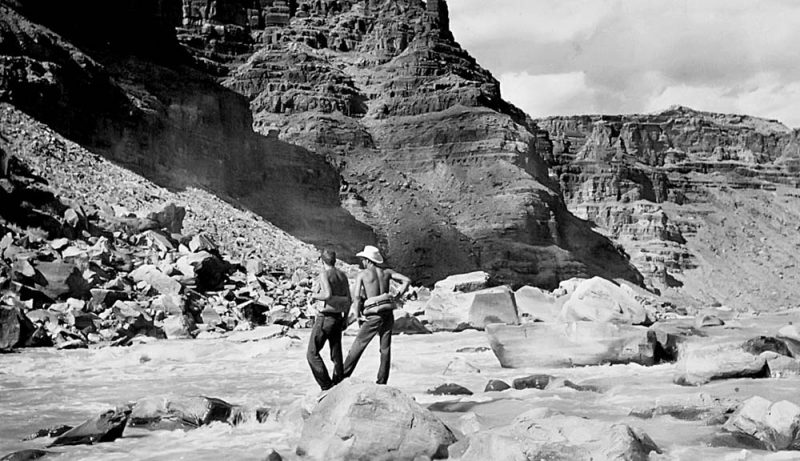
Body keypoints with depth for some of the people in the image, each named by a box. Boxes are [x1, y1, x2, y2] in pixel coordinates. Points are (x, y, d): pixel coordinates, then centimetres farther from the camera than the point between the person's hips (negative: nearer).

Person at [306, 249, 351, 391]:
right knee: (336, 354, 11)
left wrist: (315, 296, -9)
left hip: (325, 317, -7)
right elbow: (348, 300, 11)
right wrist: (345, 319, 19)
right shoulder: (342, 275, 9)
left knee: (312, 353, 1)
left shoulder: (324, 274, -12)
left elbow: (328, 295, -27)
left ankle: (326, 386, -7)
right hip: (338, 317, 7)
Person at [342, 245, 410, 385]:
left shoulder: (361, 274, 0)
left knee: (358, 345, 6)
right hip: (388, 312, 4)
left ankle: (344, 375, 11)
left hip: (374, 314, -4)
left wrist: (357, 314, 3)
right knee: (385, 348, 7)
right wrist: (397, 297, 9)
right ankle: (382, 381, 8)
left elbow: (357, 296, -8)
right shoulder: (386, 272, 12)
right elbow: (407, 280, 7)